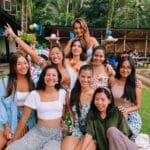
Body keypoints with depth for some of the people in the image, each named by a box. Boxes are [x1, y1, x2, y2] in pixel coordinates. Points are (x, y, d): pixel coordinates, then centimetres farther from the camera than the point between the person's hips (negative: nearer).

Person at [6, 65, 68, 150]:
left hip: (56, 133, 1)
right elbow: (25, 117, -1)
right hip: (38, 131, 0)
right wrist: (15, 138, 1)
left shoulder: (63, 93, -1)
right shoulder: (35, 94, -4)